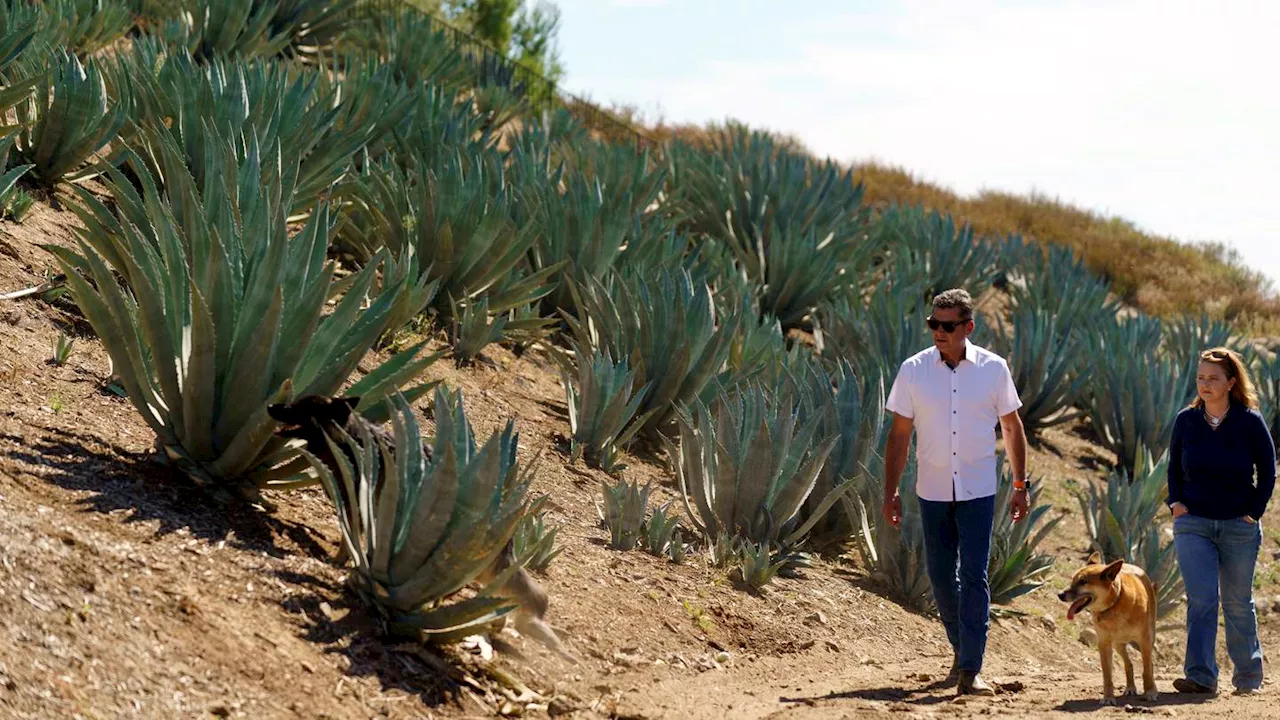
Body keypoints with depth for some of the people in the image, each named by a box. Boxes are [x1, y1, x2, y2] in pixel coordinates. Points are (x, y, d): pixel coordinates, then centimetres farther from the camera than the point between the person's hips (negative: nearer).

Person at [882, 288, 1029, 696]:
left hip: (977, 491, -2)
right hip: (932, 490, 2)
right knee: (940, 575, 10)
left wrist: (1020, 486, 6)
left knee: (974, 577, -8)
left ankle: (970, 671, -8)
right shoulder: (913, 370, -2)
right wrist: (890, 492, -1)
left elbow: (1012, 427, 7)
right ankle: (961, 650, 32)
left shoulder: (993, 368, -3)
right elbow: (899, 435, 2)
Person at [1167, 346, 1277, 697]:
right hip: (1192, 523, 1)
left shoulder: (1250, 422, -5)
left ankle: (1249, 676, 25)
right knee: (1201, 599, -11)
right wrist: (1175, 502, -1)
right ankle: (1201, 677, -14)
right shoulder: (1186, 421, 1)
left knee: (1237, 602, 9)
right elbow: (1174, 467, 13)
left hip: (1239, 526, -1)